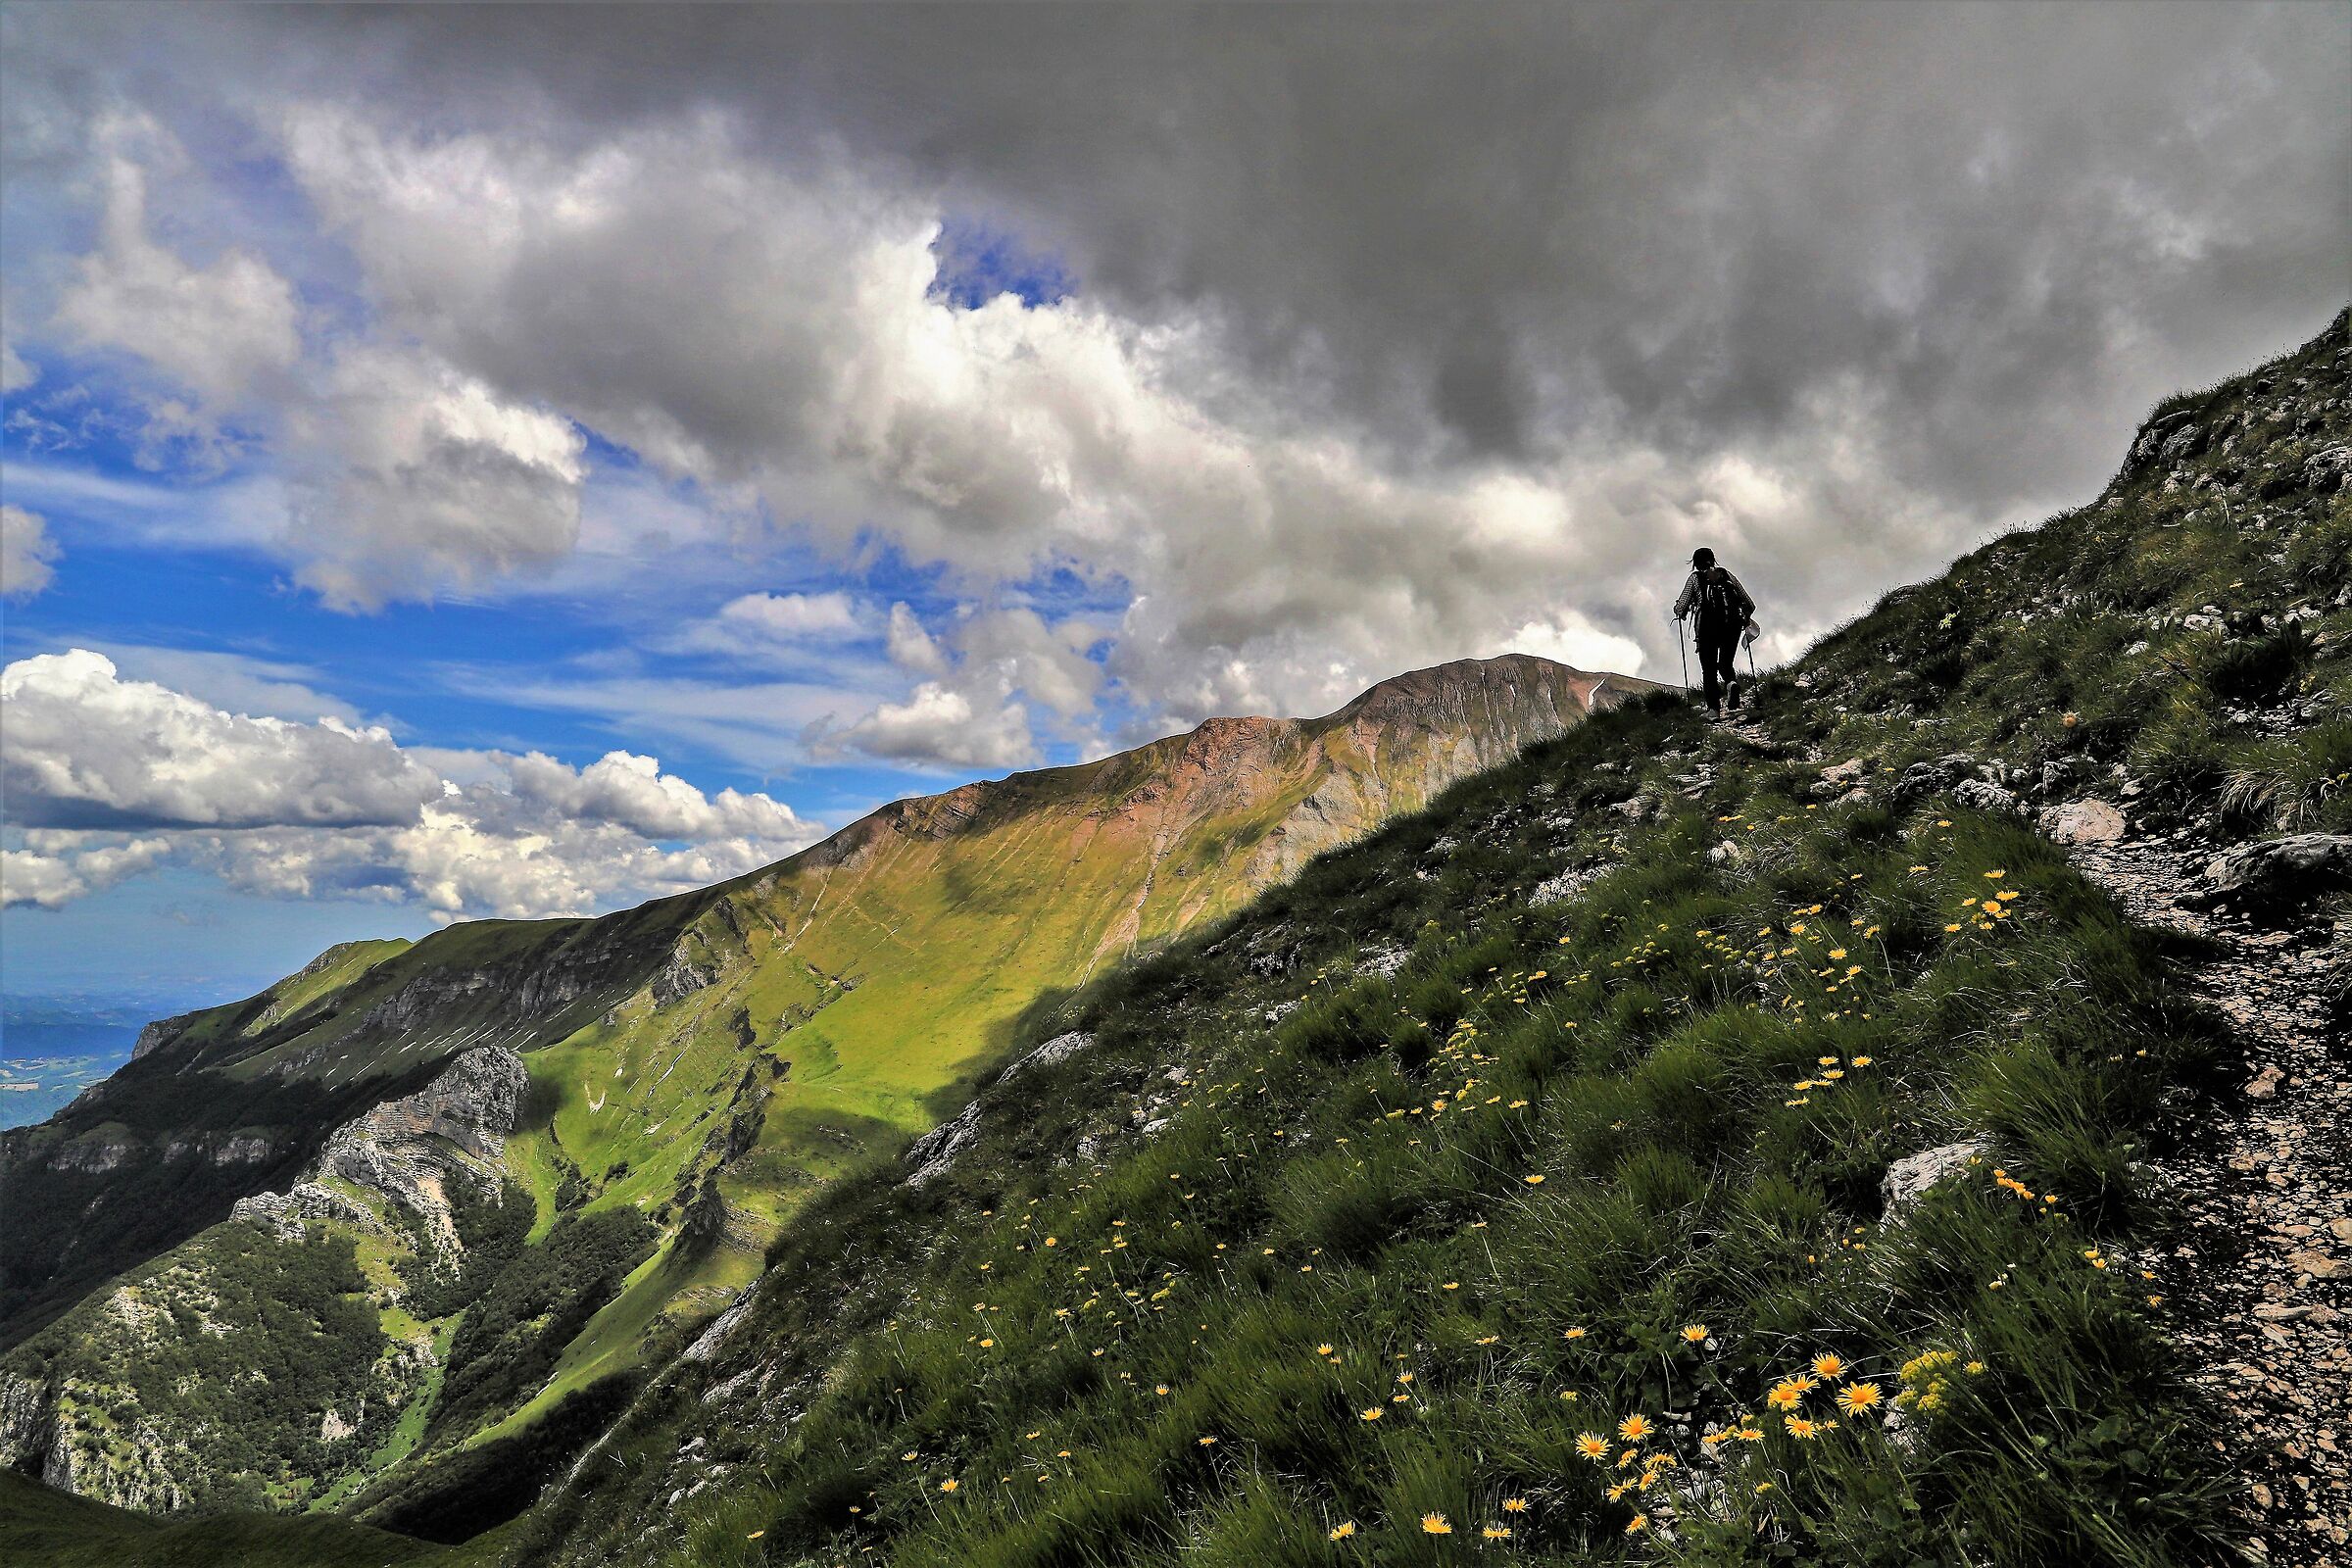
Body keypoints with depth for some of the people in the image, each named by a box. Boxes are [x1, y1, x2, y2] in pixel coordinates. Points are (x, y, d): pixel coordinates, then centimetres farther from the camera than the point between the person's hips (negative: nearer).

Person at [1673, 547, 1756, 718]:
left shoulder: (1695, 577, 9)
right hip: (1733, 624, 3)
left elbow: (1680, 609, 2)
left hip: (1708, 627, -3)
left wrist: (1680, 612, 25)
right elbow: (1750, 605, 15)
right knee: (1726, 663, 18)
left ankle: (1714, 707, -5)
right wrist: (1744, 618, 34)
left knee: (1709, 668, 6)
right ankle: (1731, 682, -14)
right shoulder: (1726, 573, 16)